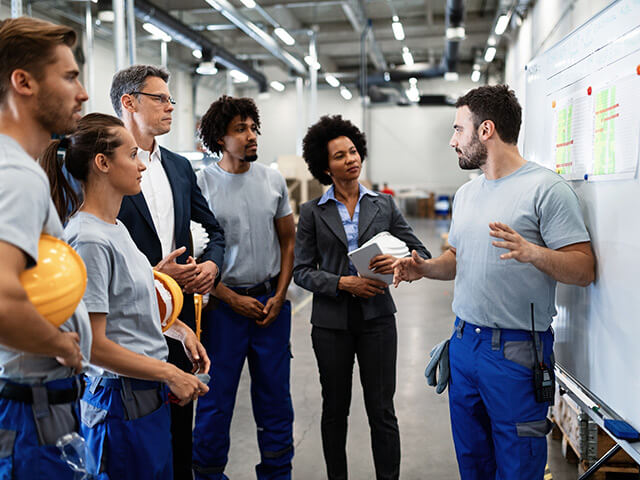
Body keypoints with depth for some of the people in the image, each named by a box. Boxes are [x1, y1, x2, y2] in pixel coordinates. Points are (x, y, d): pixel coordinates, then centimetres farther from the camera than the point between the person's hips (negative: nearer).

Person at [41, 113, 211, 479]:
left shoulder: (116, 227, 8)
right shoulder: (89, 240, -21)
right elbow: (93, 345, -22)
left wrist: (180, 328, 8)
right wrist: (170, 374, -15)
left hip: (148, 394, 9)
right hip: (122, 402, -9)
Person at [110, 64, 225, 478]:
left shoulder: (180, 167, 12)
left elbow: (214, 229, 19)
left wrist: (212, 264, -1)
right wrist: (154, 274, -17)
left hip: (181, 309, 6)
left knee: (181, 411, 16)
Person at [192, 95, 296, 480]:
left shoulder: (273, 180, 4)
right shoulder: (201, 184, -7)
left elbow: (288, 241, 10)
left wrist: (279, 297, 0)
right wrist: (233, 299, -9)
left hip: (271, 303, 4)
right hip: (223, 304, -3)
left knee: (275, 397, 13)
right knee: (216, 400, 6)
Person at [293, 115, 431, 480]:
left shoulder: (384, 205, 5)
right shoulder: (313, 212, 2)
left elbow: (422, 254, 5)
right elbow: (302, 270, -2)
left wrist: (400, 262, -17)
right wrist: (343, 283, -17)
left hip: (377, 317, 0)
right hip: (332, 321, 0)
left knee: (382, 412, 3)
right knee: (335, 410, 13)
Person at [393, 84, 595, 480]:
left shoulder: (546, 188, -12)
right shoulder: (466, 193, 13)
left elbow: (584, 269, -15)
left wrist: (531, 252, -32)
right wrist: (423, 268, 1)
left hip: (516, 349, -7)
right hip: (464, 340, 7)